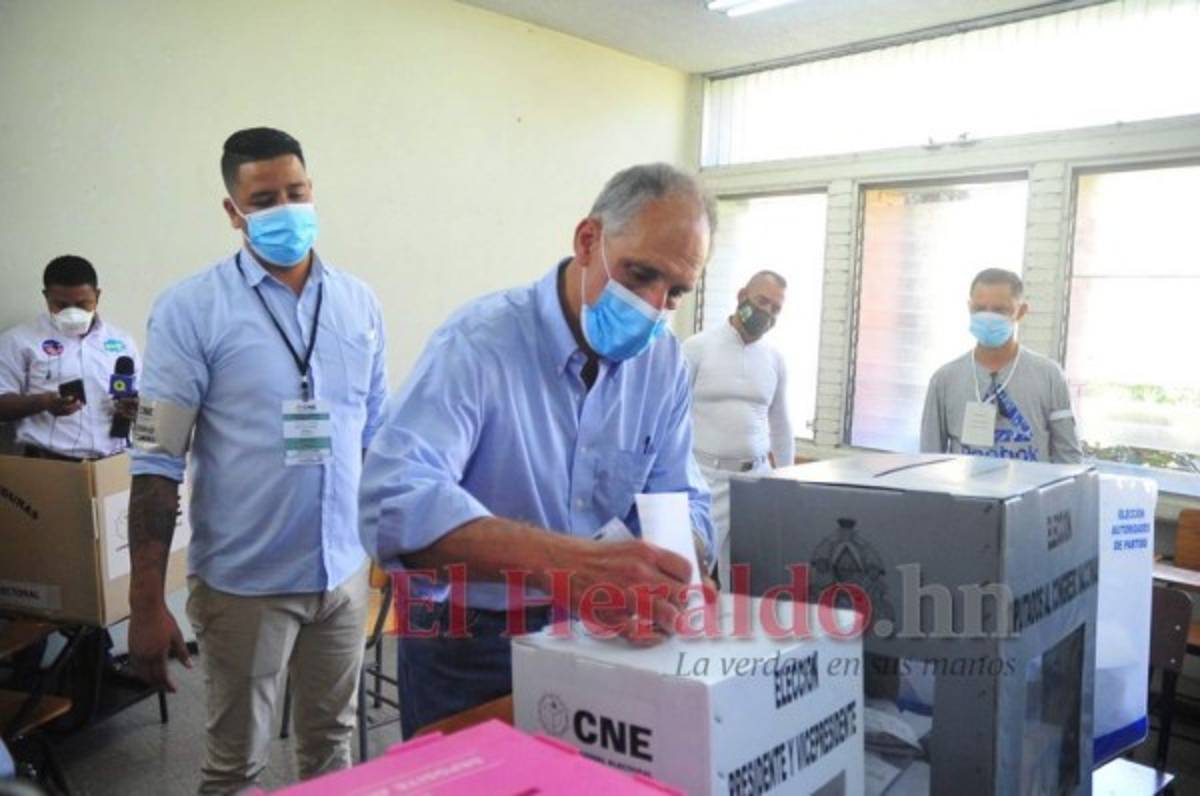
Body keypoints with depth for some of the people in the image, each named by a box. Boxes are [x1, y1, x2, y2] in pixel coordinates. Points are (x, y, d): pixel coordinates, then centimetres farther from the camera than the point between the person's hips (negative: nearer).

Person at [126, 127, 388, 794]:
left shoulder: (359, 303, 3)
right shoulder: (191, 308, -10)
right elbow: (157, 462, -10)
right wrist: (146, 603, -11)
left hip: (345, 569, 4)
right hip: (244, 581, -3)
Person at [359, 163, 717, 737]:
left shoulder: (664, 362, -5)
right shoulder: (479, 341, -23)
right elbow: (394, 501, -37)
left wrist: (667, 582, -25)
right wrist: (570, 562, -50)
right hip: (466, 642, -5)